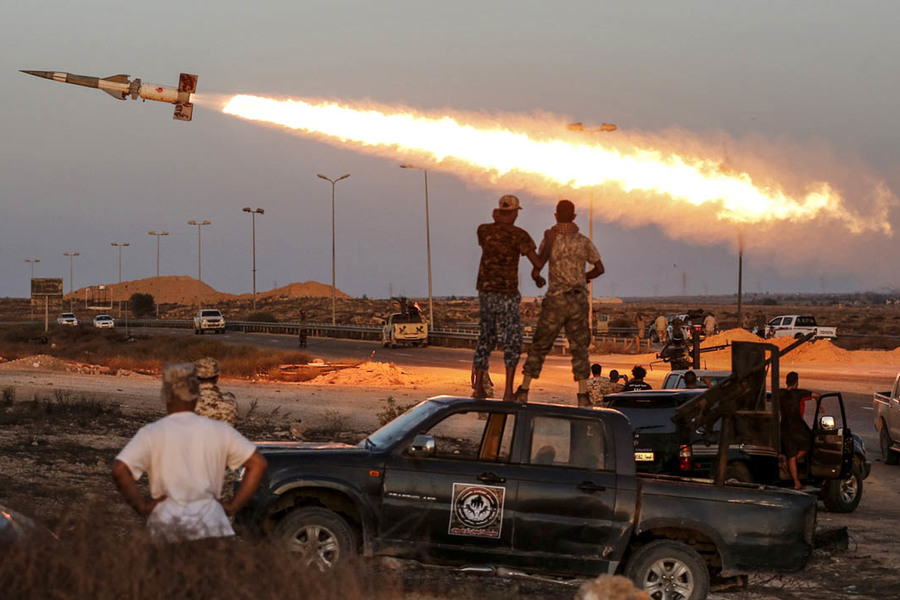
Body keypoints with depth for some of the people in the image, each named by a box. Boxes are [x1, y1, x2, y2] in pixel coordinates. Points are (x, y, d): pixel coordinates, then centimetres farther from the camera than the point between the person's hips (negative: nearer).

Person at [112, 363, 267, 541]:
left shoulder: (150, 433, 2)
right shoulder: (219, 431, 8)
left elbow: (119, 471, -10)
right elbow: (258, 463, 8)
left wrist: (142, 506, 0)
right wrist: (233, 505, 8)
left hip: (165, 519, 0)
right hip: (208, 520, 0)